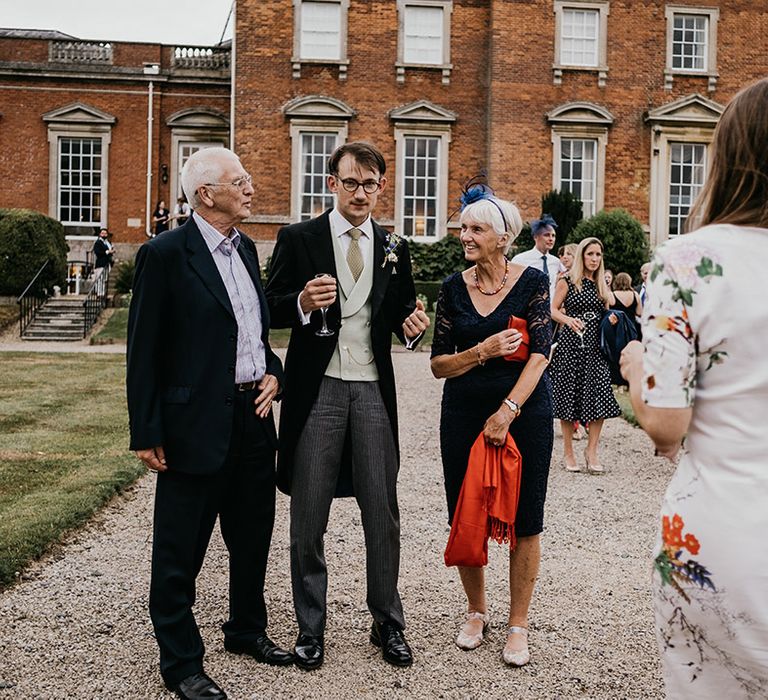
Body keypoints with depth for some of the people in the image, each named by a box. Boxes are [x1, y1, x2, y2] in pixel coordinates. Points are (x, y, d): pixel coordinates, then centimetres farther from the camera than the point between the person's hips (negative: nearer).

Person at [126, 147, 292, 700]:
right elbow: (144, 350, -11)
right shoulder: (165, 254, -11)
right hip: (196, 425, -7)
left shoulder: (246, 249, 11)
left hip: (253, 419, 7)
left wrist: (273, 373, 2)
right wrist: (147, 433, -12)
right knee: (180, 551, 5)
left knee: (253, 536, 20)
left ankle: (248, 630, 40)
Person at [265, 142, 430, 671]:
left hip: (373, 390, 3)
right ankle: (311, 627, 20)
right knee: (309, 517, 6)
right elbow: (271, 309, -1)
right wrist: (302, 303, -22)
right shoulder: (298, 239, 0)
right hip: (317, 389, -2)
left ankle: (388, 623, 22)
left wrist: (412, 323, -6)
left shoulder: (394, 247, 10)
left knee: (382, 512, 7)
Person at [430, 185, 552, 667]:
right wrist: (484, 351, -17)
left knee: (524, 519, 3)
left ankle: (518, 624, 18)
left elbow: (539, 354, -12)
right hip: (464, 411, 3)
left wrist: (507, 411, -20)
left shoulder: (532, 282, -5)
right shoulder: (454, 289, 2)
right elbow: (439, 365, 0)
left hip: (525, 408, -2)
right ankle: (476, 610, 28)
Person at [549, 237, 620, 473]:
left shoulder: (602, 285, 13)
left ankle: (591, 450, 2)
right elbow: (553, 310, 0)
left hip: (595, 345, 3)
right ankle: (568, 452, 12)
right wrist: (568, 319, -18)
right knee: (568, 395, 1)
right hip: (571, 344, -3)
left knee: (600, 395, -8)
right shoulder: (568, 281, 1)